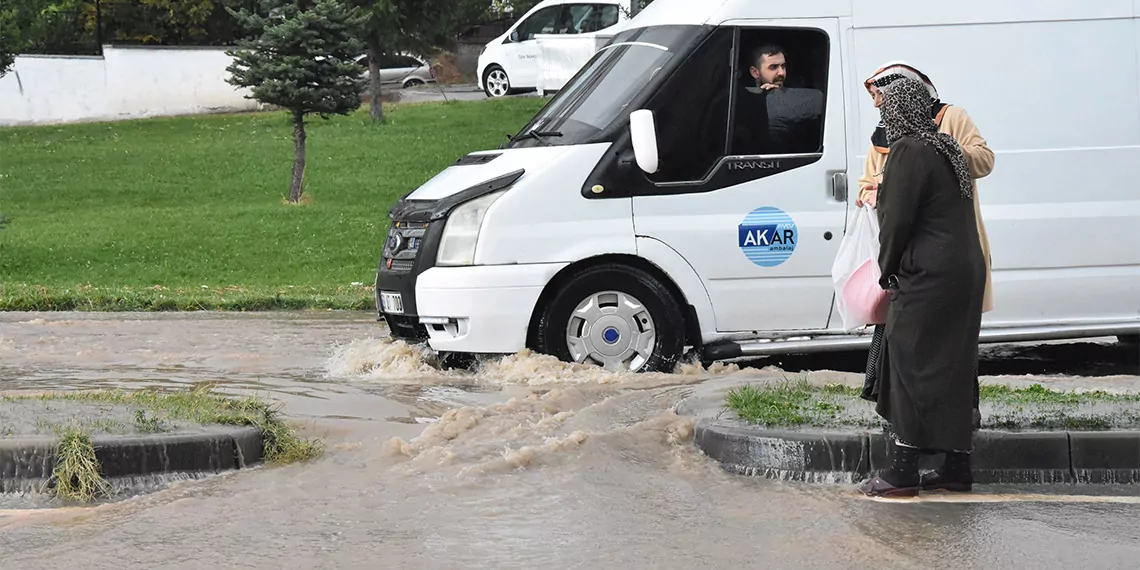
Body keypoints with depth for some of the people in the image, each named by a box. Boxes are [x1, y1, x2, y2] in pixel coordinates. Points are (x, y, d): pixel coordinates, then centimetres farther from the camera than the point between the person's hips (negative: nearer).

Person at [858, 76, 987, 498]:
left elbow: (897, 219, -15)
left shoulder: (909, 151, -13)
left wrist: (887, 269, -1)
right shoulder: (947, 148, 15)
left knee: (911, 366, -6)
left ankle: (902, 471, -6)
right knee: (953, 368, 11)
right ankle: (957, 467, 14)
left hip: (928, 275, -9)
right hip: (966, 270, 9)